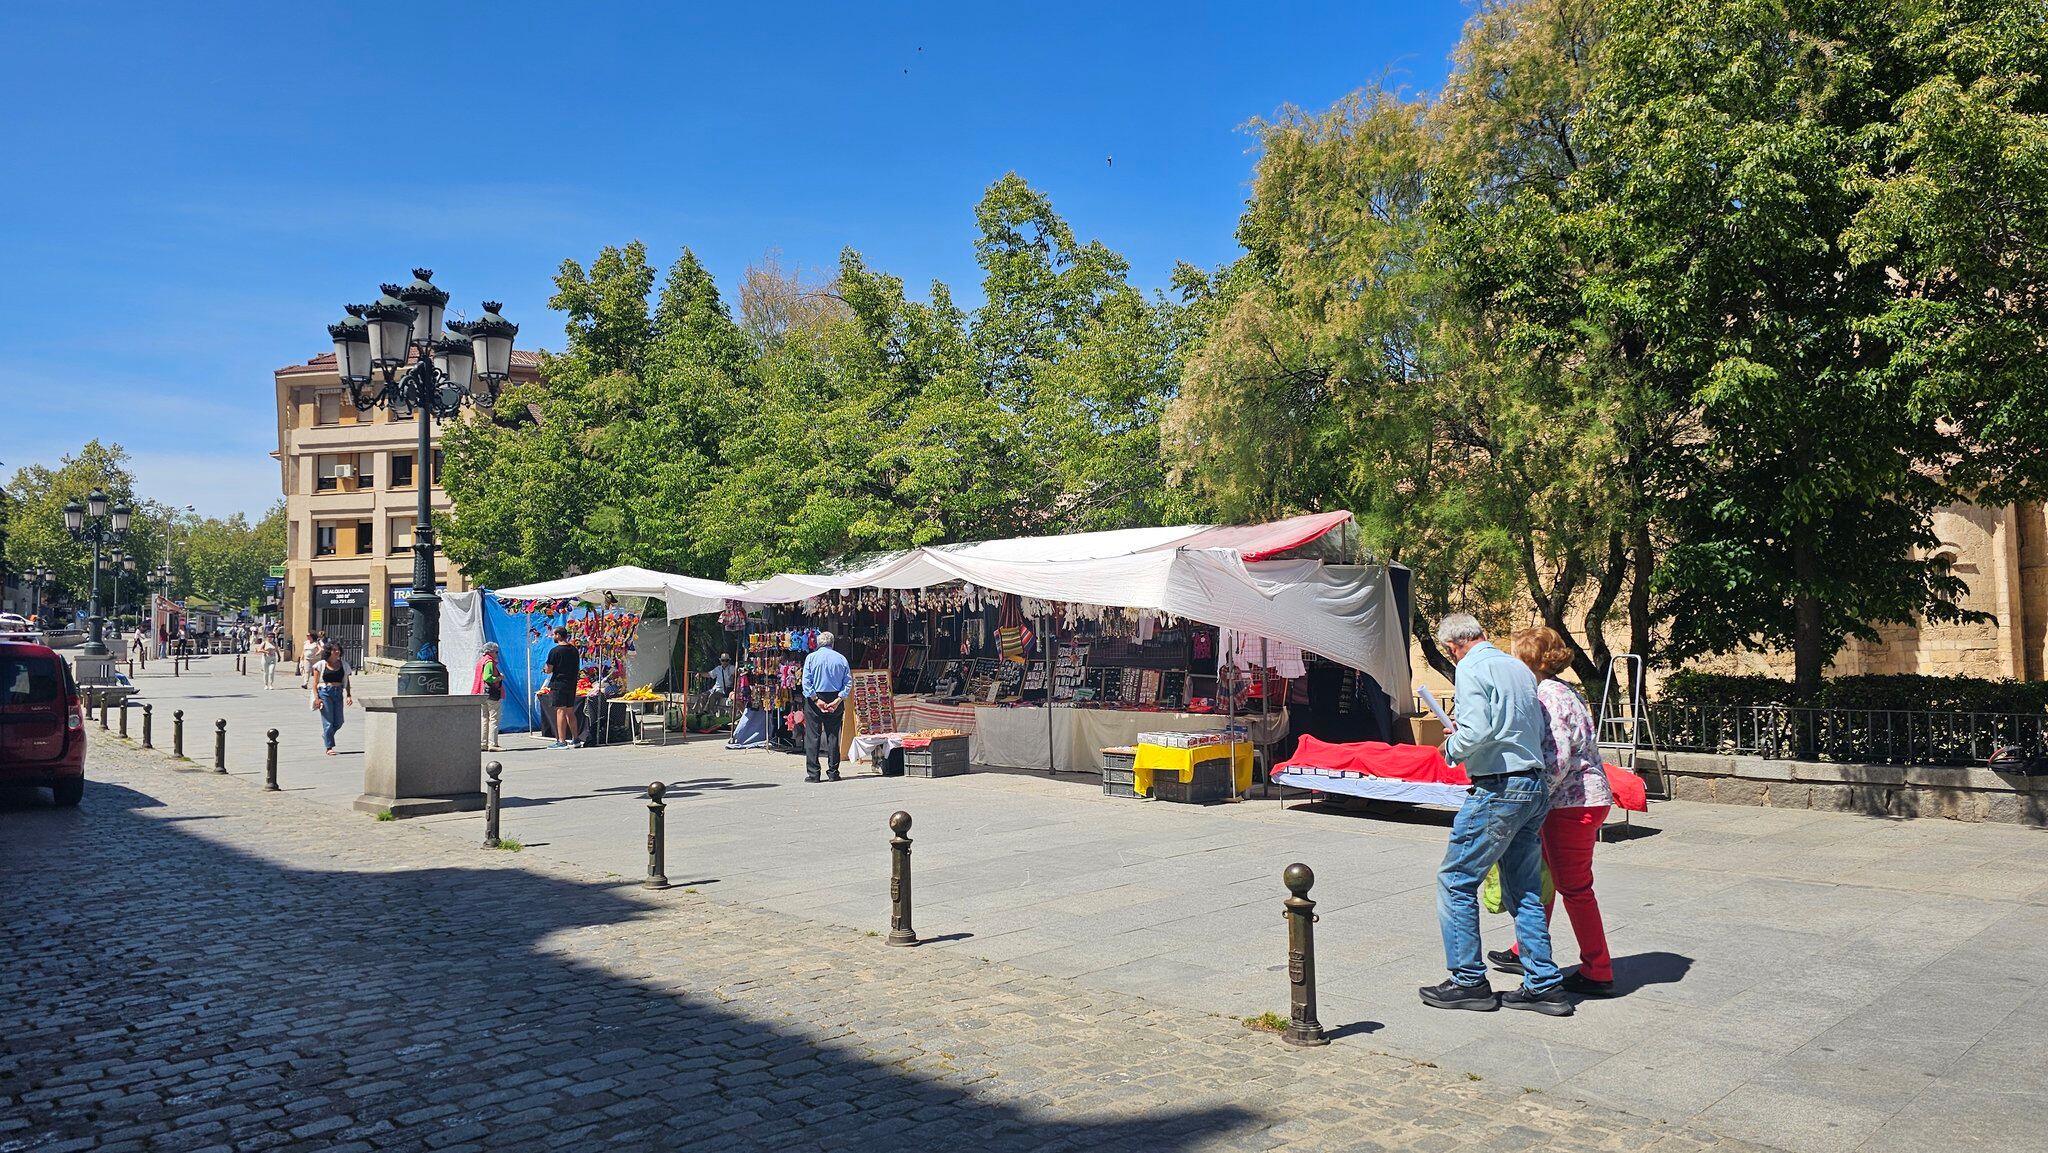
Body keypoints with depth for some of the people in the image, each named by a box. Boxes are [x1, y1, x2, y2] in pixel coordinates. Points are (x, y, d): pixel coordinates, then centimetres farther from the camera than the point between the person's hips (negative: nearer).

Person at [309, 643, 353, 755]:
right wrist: (316, 698, -9)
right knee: (328, 722, -3)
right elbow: (315, 683, 0)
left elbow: (346, 682, 14)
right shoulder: (321, 665, 0)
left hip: (338, 693, 4)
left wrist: (348, 695, 2)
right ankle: (329, 747, 2)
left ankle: (325, 736, 34)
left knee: (338, 722, 4)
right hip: (324, 693, -4)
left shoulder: (343, 666, 11)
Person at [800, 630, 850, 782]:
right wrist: (838, 700, -8)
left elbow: (806, 682, -9)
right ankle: (833, 772, 8)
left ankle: (813, 773, -2)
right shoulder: (841, 658, 4)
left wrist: (816, 700, -11)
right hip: (835, 699, 2)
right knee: (833, 735, 8)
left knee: (812, 736, 1)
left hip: (815, 698, -2)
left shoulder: (811, 657, -1)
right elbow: (848, 681, -3)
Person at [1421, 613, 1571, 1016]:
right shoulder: (1520, 668, 14)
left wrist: (1452, 748, -4)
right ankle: (1544, 985, 16)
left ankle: (1469, 982, 6)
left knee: (1456, 881, 2)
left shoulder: (1472, 669, -11)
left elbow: (1476, 730, -24)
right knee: (1524, 890, 14)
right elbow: (1539, 731, 17)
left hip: (1497, 790, -8)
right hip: (1534, 788, 9)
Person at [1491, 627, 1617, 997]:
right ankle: (1527, 952, 29)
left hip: (1573, 803, -11)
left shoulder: (1549, 696, -17)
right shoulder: (1561, 691, 15)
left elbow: (1555, 761, -24)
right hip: (1579, 800, 11)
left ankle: (1598, 973, 8)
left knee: (1573, 886, -2)